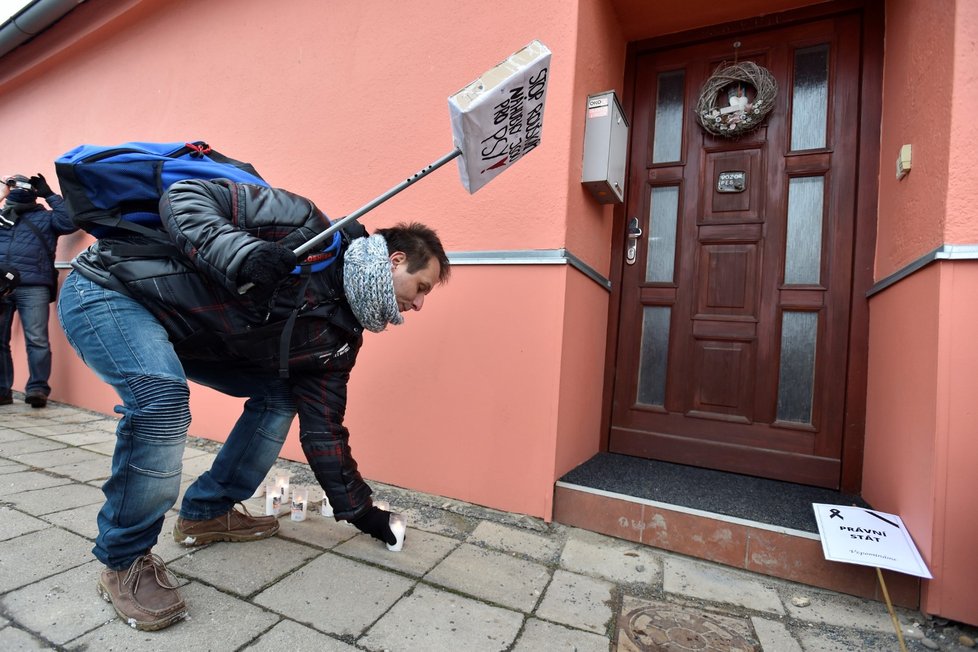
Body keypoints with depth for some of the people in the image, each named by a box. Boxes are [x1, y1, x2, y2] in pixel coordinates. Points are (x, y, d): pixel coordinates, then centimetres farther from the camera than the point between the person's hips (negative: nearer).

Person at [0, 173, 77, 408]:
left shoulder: (45, 217, 14)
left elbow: (70, 222, -4)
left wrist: (49, 195, 1)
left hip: (34, 287, -4)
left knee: (37, 340, -10)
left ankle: (37, 389, -7)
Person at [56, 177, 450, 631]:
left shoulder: (339, 336, -5)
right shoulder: (307, 226, -24)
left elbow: (322, 428, -1)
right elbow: (183, 197, -22)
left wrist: (357, 509, 3)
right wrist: (245, 256, -41)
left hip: (179, 332, 7)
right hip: (106, 288, -7)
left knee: (279, 394, 1)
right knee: (163, 398, -31)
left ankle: (206, 512, 15)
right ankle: (123, 562, -8)